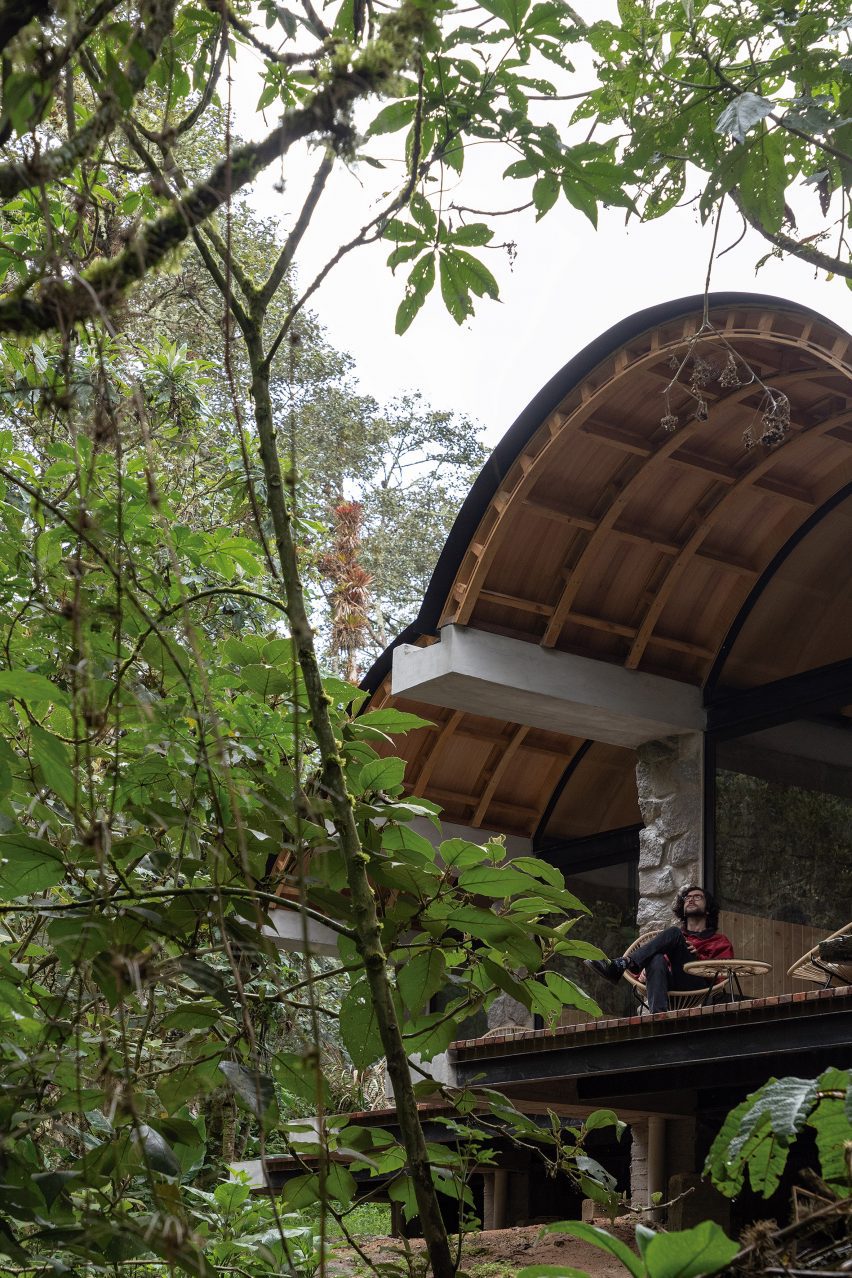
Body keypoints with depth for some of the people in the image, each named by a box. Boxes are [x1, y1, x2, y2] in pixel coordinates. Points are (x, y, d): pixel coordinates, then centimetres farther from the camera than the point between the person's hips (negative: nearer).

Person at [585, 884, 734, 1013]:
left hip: (697, 986, -2)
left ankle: (619, 966, -34)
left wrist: (698, 958, -3)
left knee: (673, 934, -20)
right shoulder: (678, 936, 37)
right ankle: (659, 1014, -56)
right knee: (657, 960, -33)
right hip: (671, 985, 2)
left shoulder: (719, 940, 29)